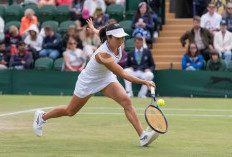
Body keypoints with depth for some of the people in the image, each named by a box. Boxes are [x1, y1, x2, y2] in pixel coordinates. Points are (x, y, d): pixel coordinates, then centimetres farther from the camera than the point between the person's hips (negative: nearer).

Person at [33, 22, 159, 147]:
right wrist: (144, 82, -44)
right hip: (88, 82, -6)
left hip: (106, 79, 6)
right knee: (70, 111, 15)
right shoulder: (103, 54, -40)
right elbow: (122, 74, -41)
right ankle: (42, 116, 43)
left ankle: (143, 137, -26)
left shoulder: (117, 45, -18)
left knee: (126, 100, -20)